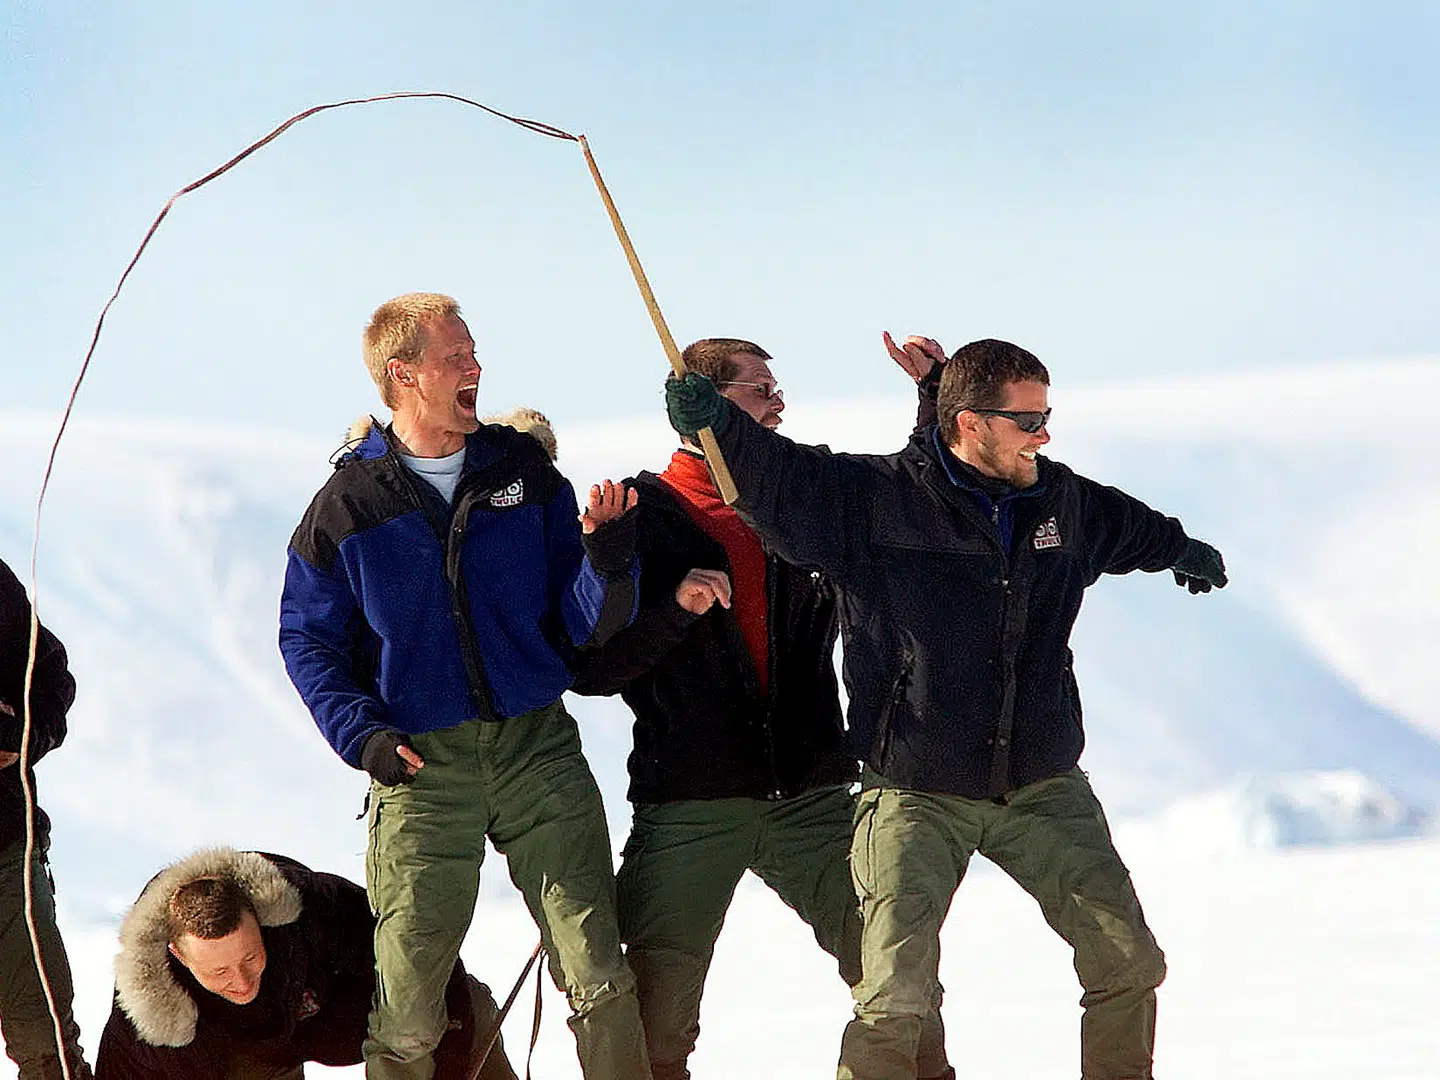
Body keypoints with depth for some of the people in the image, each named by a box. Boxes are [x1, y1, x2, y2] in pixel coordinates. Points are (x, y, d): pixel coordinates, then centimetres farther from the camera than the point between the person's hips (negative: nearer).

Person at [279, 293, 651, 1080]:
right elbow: (307, 640, 6)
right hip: (421, 764, -1)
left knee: (601, 983, -7)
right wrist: (361, 734, -9)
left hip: (536, 746, 1)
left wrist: (608, 563, -17)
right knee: (406, 1013, -2)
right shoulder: (349, 505, 1)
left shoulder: (523, 471, 6)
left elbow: (584, 623, 5)